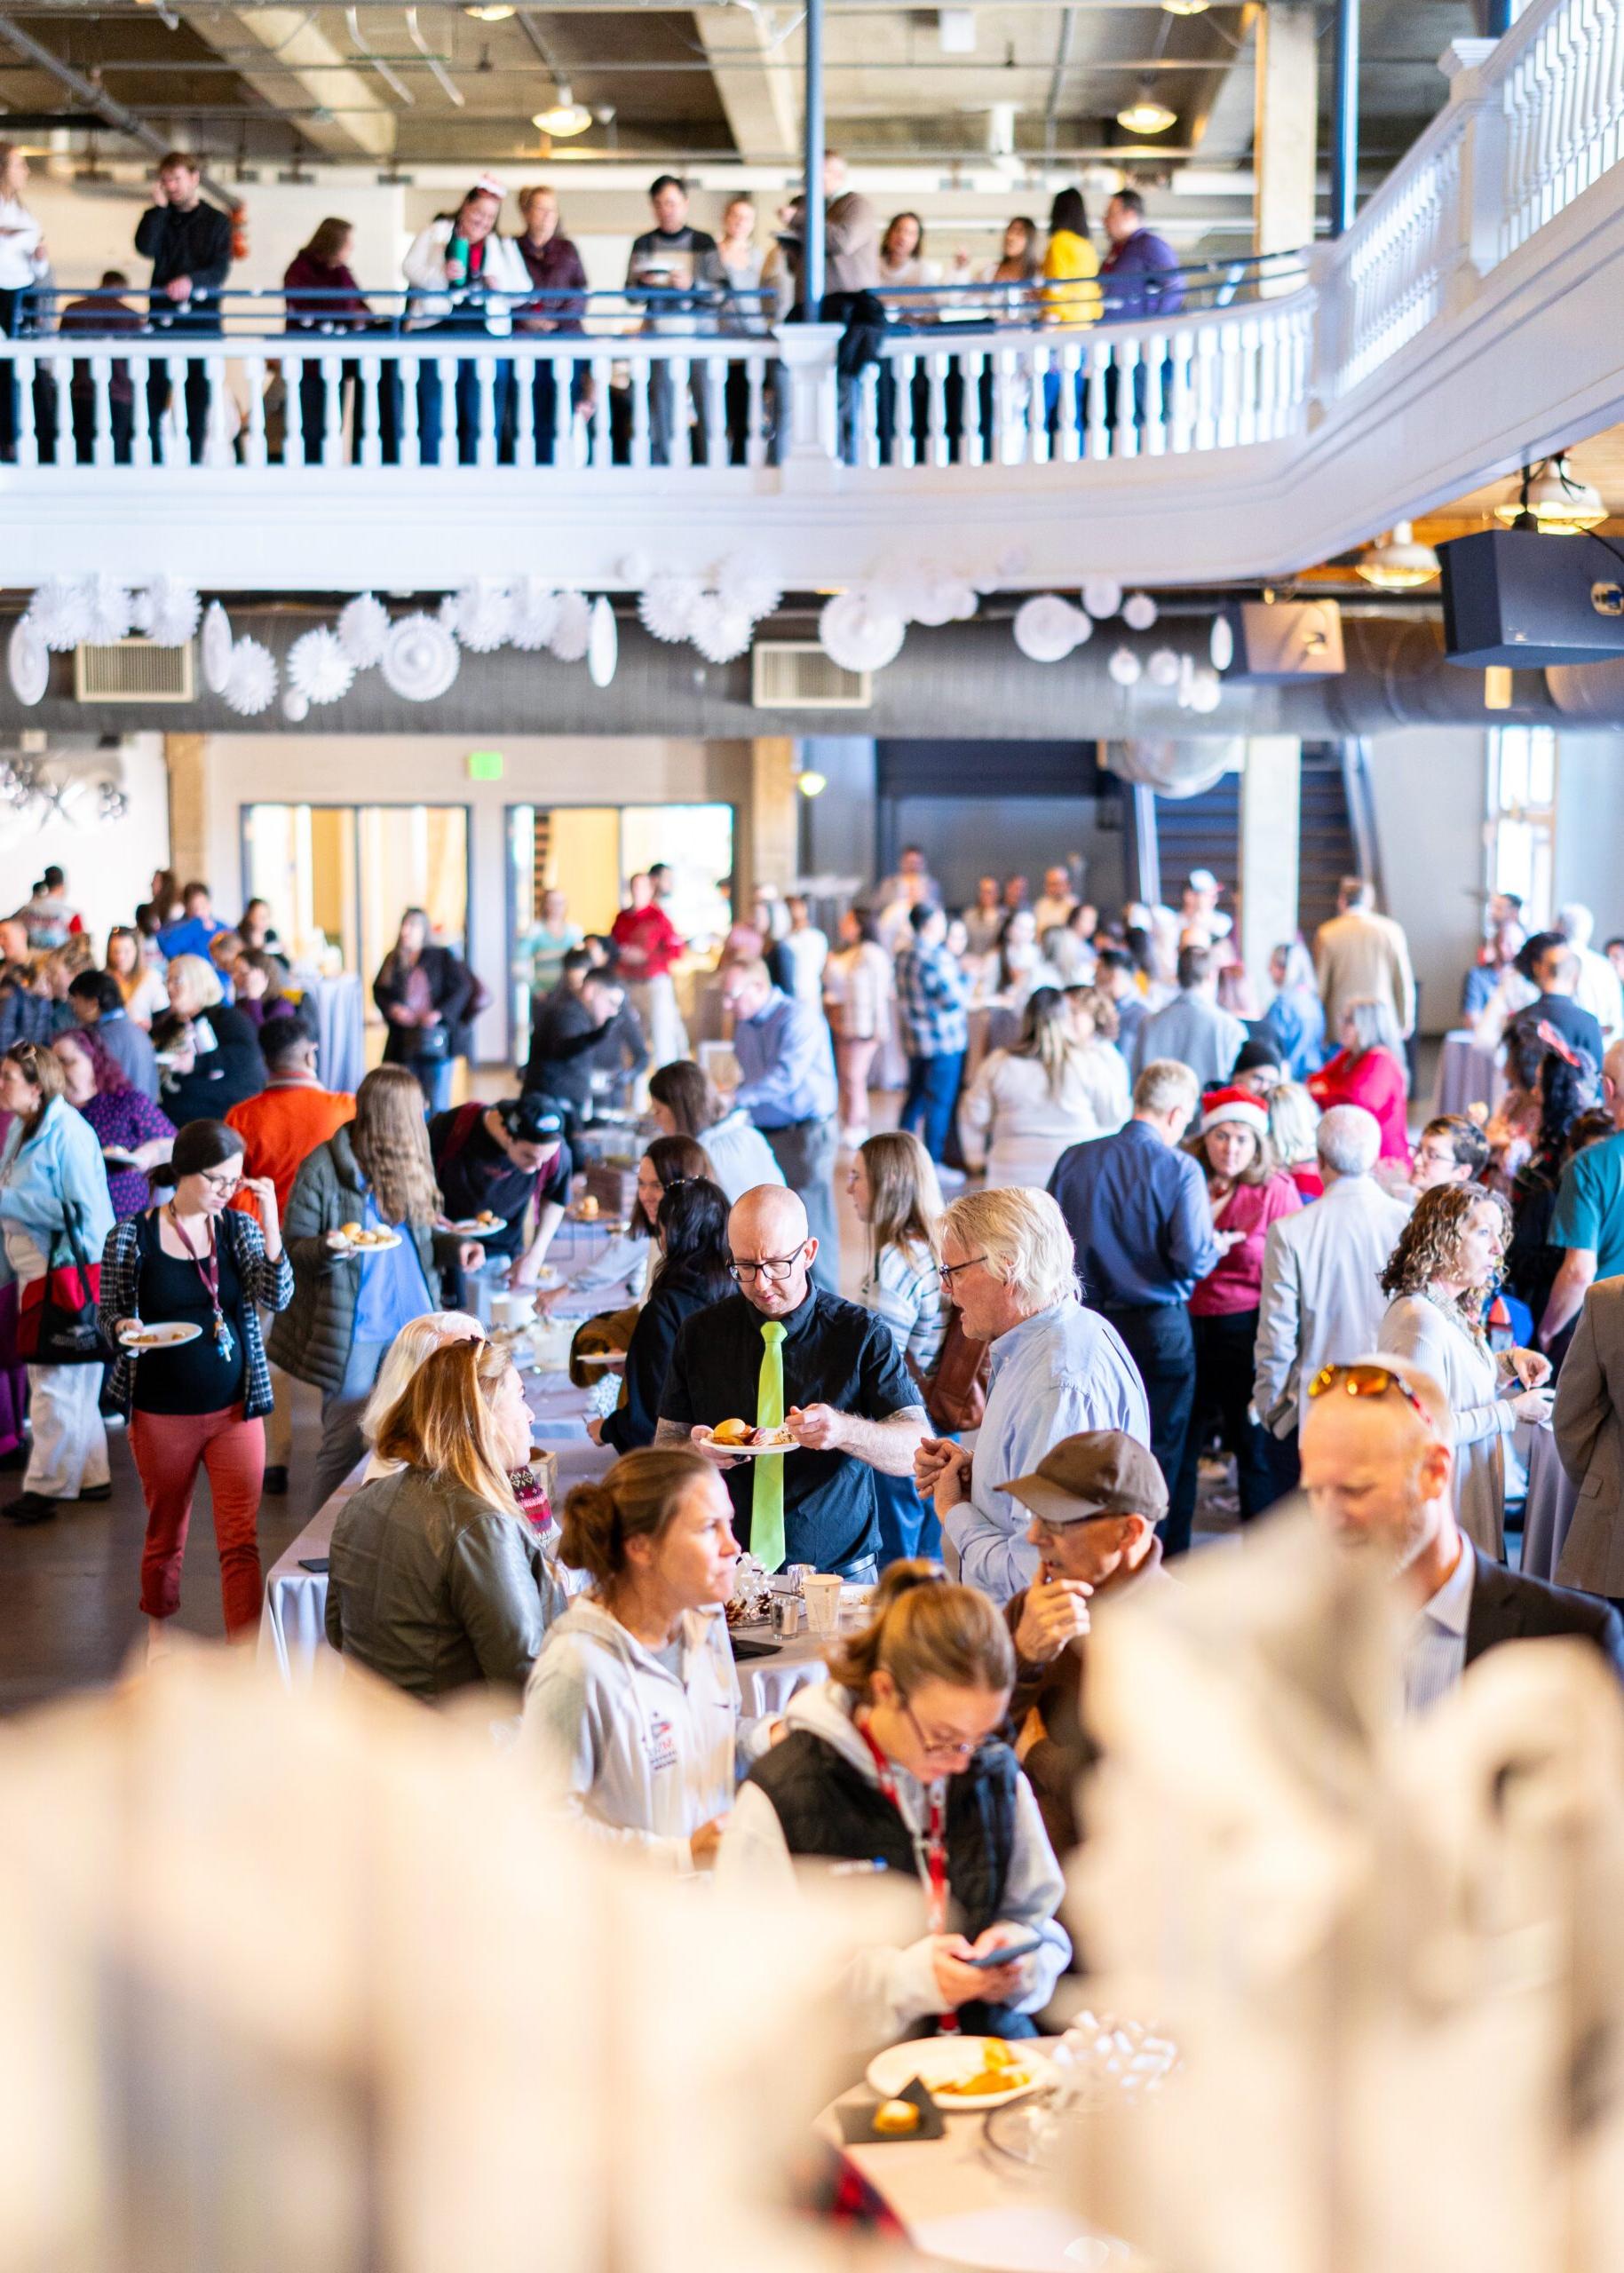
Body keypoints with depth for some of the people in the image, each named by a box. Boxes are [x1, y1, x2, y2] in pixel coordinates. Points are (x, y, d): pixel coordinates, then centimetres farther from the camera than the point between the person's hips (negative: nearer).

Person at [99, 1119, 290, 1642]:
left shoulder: (238, 1228, 1)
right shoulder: (131, 1236, -4)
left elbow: (277, 1297, -9)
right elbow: (110, 1313, 3)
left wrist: (270, 1221, -19)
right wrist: (126, 1329, -21)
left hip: (234, 1410, 1)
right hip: (161, 1415, -1)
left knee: (241, 1540, -7)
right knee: (165, 1535, 15)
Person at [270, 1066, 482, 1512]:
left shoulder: (409, 1164, 8)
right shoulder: (325, 1167, -10)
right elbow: (294, 1248, -7)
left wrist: (455, 1246, -2)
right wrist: (328, 1247, -28)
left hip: (412, 1324, 6)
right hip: (353, 1330, -6)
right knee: (345, 1446, 1)